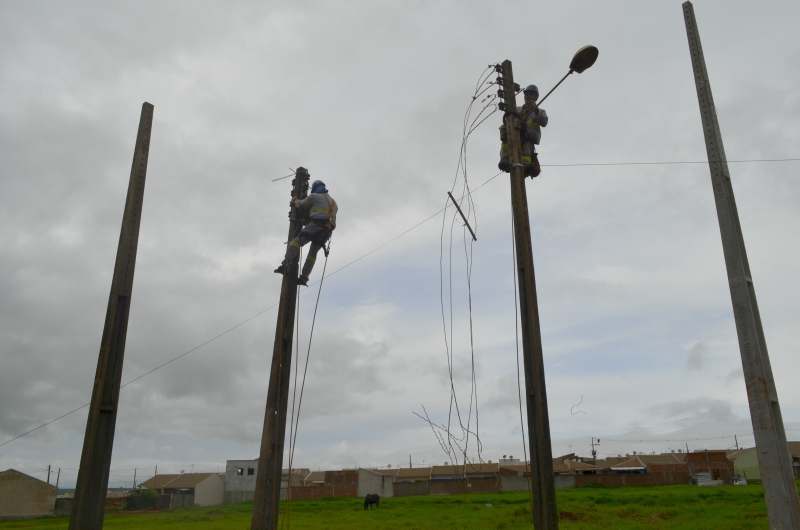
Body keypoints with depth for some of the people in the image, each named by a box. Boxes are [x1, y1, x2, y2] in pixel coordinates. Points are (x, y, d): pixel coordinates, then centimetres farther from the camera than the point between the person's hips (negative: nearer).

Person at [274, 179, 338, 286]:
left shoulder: (315, 196, 9)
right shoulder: (333, 202, 30)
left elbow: (301, 204, 13)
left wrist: (295, 201, 35)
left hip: (316, 225, -7)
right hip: (327, 231, 7)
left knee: (296, 242, -10)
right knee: (313, 253, 10)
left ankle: (285, 265, -27)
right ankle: (304, 277, 4)